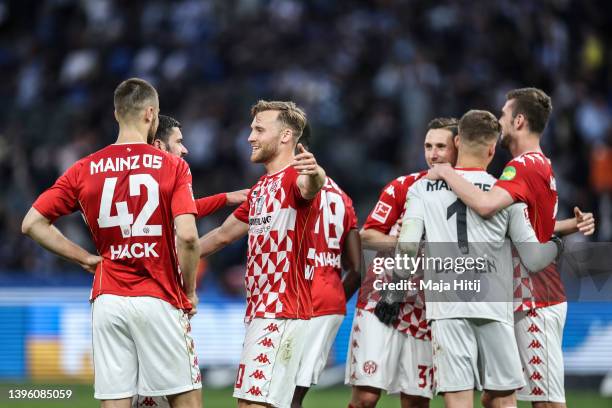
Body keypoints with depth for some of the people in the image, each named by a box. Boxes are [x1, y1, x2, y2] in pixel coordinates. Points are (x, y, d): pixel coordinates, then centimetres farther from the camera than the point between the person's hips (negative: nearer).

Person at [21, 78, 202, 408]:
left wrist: (85, 258, 9)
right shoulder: (173, 167, -4)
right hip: (159, 301, -3)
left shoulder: (85, 170, 5)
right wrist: (190, 291, 0)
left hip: (107, 301, 3)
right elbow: (187, 236, -14)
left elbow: (32, 224, 3)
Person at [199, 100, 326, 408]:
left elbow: (308, 186, -36)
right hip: (258, 311, 10)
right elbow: (224, 234, 32)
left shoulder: (294, 178, -11)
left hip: (281, 313, -10)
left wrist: (315, 175, -59)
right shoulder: (260, 188, 20)